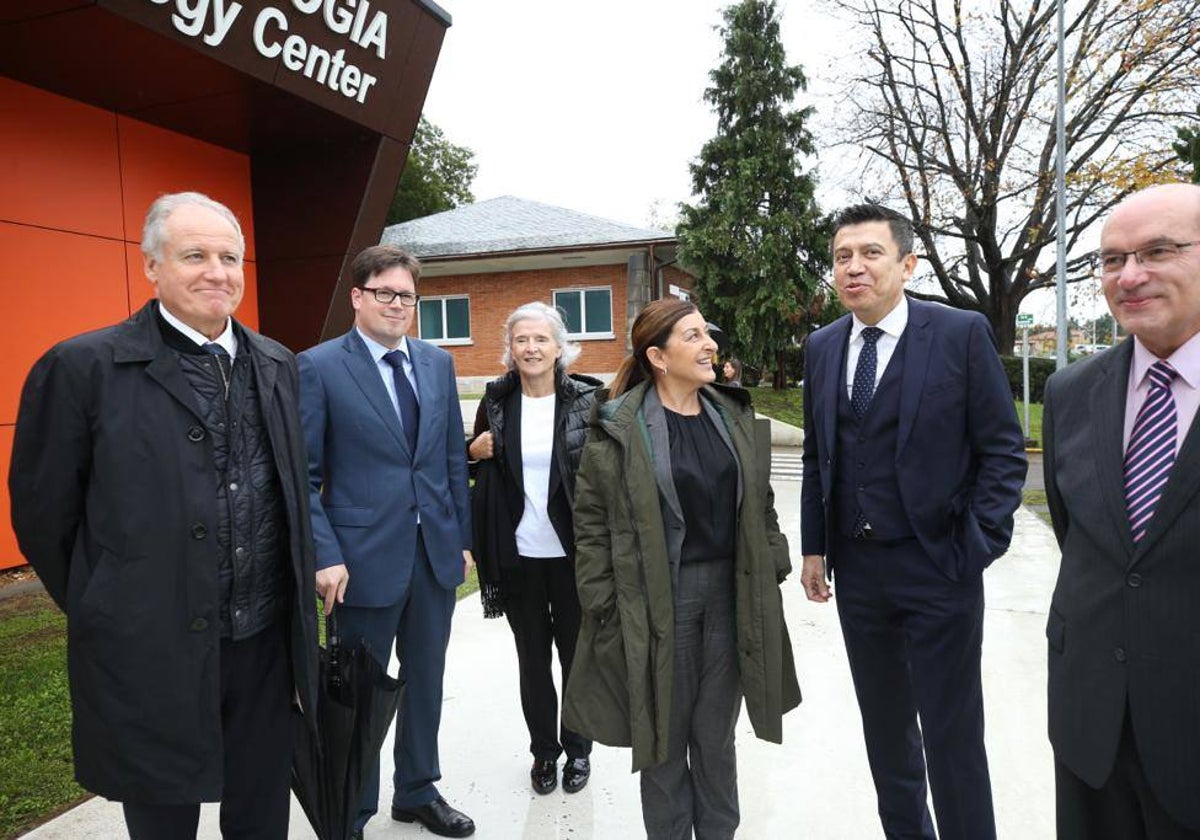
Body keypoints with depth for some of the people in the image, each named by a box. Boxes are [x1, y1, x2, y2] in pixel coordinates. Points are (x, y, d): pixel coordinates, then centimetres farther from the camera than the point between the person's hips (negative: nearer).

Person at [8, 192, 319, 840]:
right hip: (153, 656, -3)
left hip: (268, 644, 4)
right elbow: (42, 515, -4)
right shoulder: (84, 367, -11)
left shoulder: (277, 365, 5)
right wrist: (108, 616, 3)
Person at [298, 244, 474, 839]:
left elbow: (453, 458, 10)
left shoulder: (438, 363, 7)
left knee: (425, 680, 18)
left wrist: (463, 537, 9)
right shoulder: (318, 367, -8)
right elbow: (304, 474, -9)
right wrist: (325, 556, -15)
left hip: (436, 552, 5)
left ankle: (418, 791, 39)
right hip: (366, 558, -4)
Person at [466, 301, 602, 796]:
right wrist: (475, 451, -6)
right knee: (532, 657, 14)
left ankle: (578, 749, 32)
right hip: (517, 554, 2)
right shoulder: (496, 402, 1)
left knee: (577, 653, 12)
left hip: (571, 552, -1)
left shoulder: (586, 399, -5)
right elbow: (474, 462, 15)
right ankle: (543, 750, 33)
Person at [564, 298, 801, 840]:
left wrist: (773, 569, 9)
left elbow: (760, 504, 13)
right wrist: (603, 605, -9)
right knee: (664, 736, 11)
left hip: (730, 593, 4)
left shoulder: (732, 414, 7)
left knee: (716, 736, 17)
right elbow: (592, 522, -7)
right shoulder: (618, 428, -9)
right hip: (657, 601, -4)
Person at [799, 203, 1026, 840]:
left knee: (952, 734, 6)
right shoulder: (822, 346, 5)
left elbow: (1002, 449, -6)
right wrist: (814, 546, 8)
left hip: (937, 568, -4)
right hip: (856, 569, 5)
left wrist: (976, 547, -12)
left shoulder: (962, 334, -8)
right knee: (884, 724, 19)